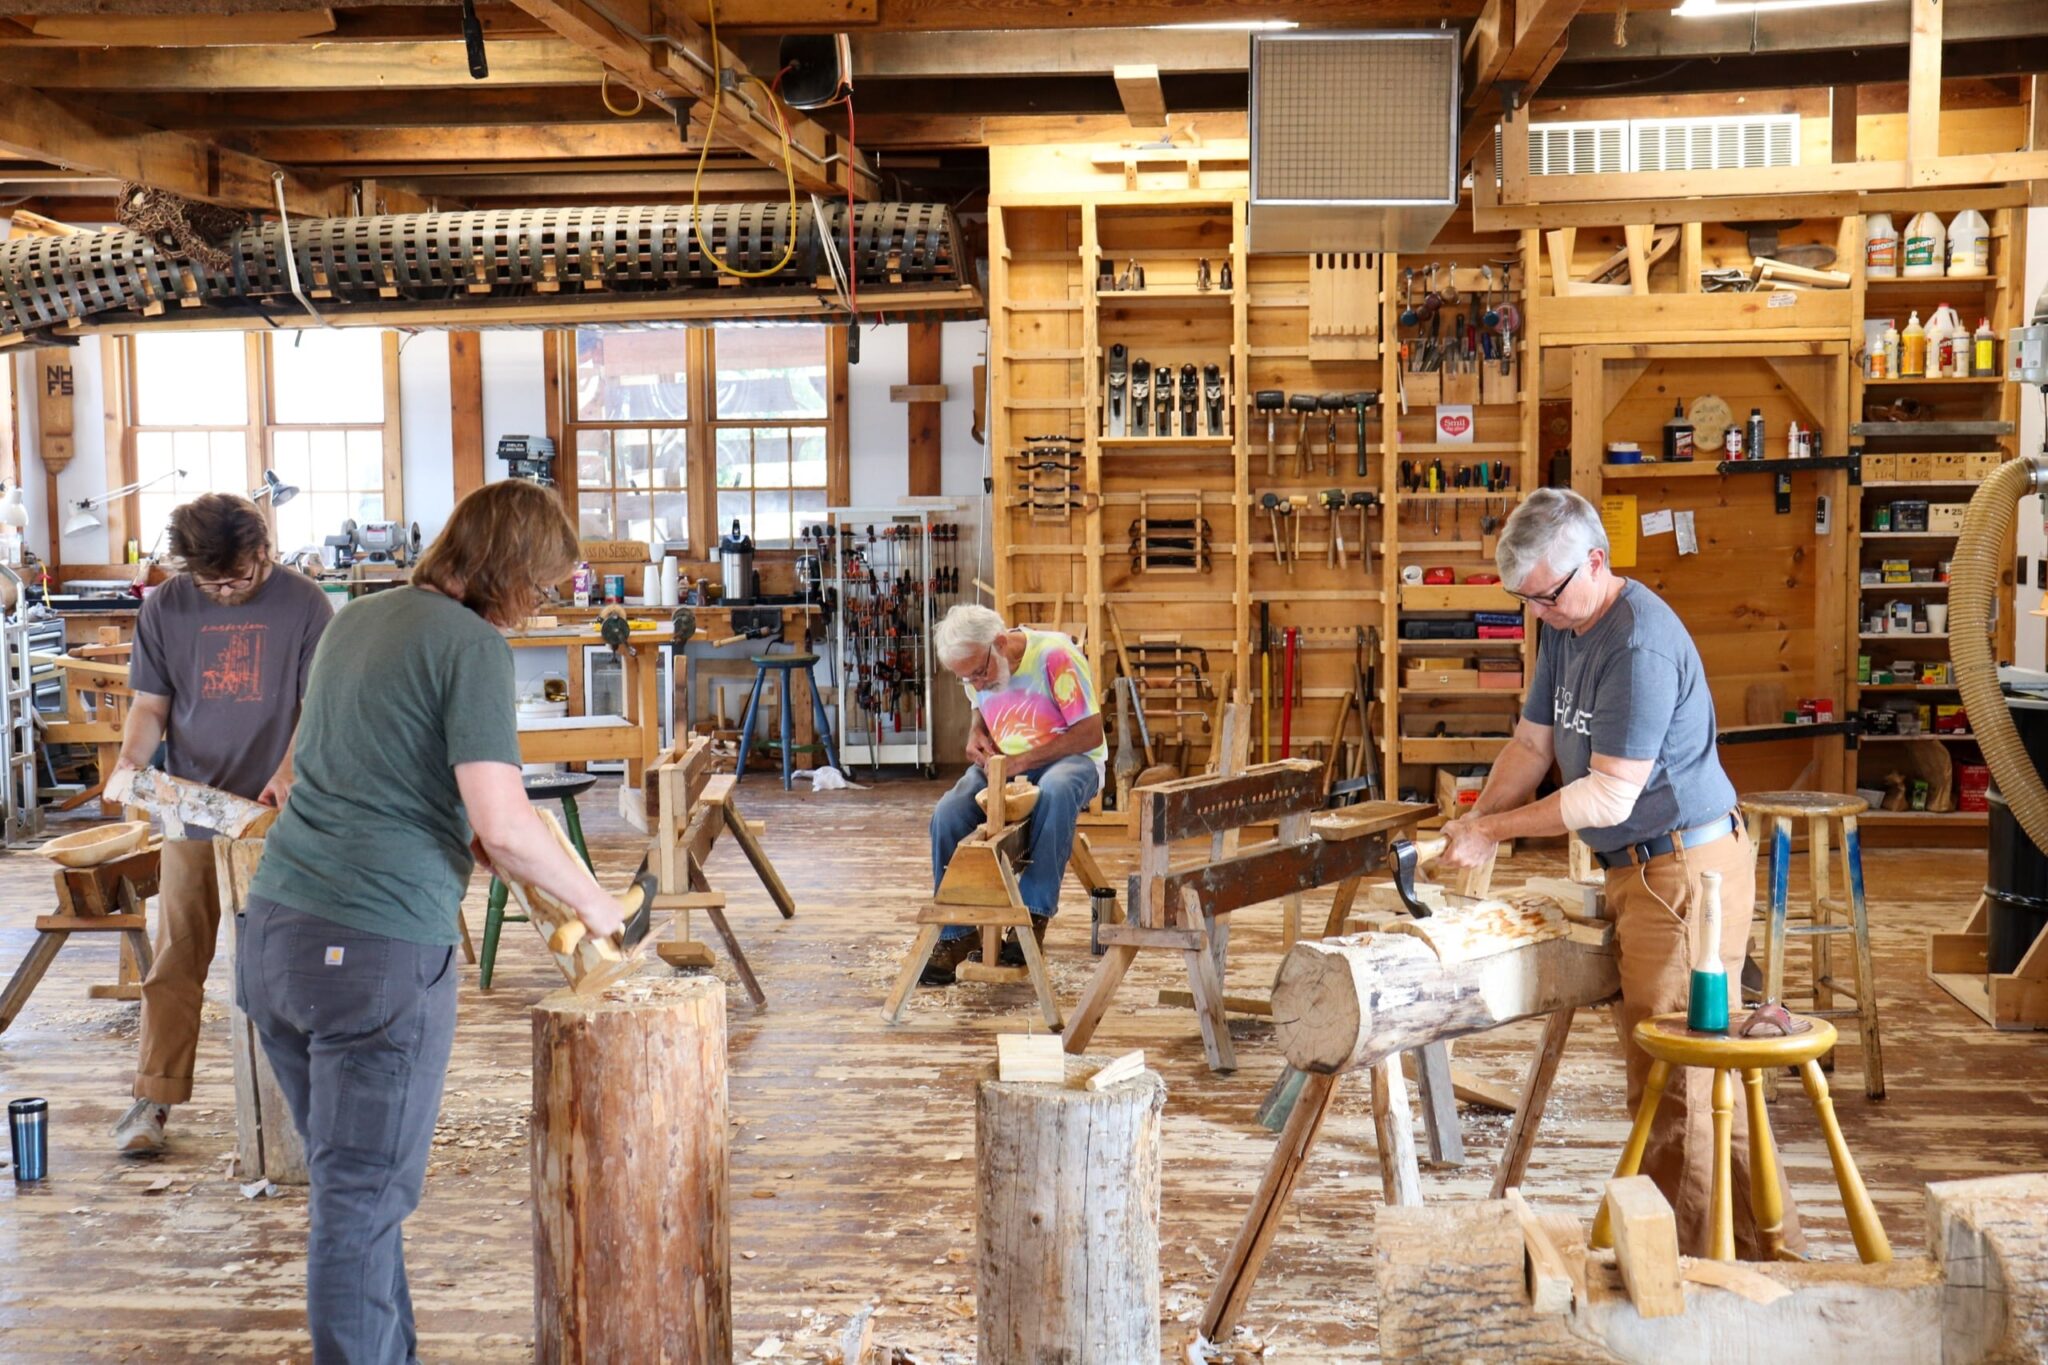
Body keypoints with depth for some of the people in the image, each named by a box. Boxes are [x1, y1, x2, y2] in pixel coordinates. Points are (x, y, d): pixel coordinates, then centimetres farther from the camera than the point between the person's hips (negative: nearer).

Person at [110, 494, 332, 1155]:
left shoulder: (303, 604, -6)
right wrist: (130, 761, -13)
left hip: (277, 812, -1)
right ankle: (153, 1099, 11)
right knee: (175, 963, 3)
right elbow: (150, 704, 6)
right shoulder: (165, 609, 1)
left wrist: (289, 772, -20)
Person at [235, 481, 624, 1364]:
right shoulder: (473, 646, -11)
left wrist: (465, 836, 21)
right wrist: (589, 901, -3)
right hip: (376, 954, -8)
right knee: (362, 1201, 2)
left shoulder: (356, 620, 13)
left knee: (349, 1180, 18)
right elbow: (505, 824, -19)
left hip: (275, 927, 8)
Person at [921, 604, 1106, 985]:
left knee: (1056, 791, -41)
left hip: (1068, 758, -5)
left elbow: (1090, 733, -19)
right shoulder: (976, 670, -1)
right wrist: (976, 736, -3)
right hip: (1001, 764, 5)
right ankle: (957, 933, -11)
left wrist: (1022, 761, -24)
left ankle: (1034, 915, -30)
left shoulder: (1055, 656, -21)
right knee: (947, 814, -23)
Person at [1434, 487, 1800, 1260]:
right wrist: (1472, 825, 0)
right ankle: (1765, 1252, 25)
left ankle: (1686, 1260, 6)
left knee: (1675, 1080, -4)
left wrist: (1494, 830, -15)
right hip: (1641, 872, 10)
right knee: (1708, 1077, 15)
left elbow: (1610, 797, -21)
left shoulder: (1640, 645, -21)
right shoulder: (1565, 627, 10)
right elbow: (1531, 744, 14)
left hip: (1685, 873, -10)